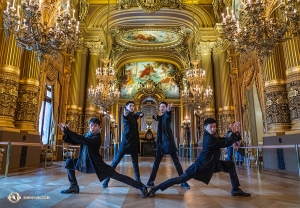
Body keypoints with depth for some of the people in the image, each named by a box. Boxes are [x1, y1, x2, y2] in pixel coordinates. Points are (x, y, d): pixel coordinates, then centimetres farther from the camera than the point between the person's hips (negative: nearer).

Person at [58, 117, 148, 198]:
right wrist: (66, 131, -4)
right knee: (69, 162, 9)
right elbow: (74, 141, 7)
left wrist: (68, 131, -27)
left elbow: (82, 140, -32)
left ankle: (141, 186, -13)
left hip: (96, 163, -8)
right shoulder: (87, 135, 7)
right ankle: (74, 186, 16)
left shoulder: (97, 137, -18)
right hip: (85, 162, 8)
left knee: (116, 176, -16)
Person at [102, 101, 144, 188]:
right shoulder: (127, 114, -7)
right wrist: (125, 115, -56)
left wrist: (140, 114, 5)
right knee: (116, 160, -5)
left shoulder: (134, 116, 12)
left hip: (134, 142, 6)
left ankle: (138, 180, 21)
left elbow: (139, 113, 31)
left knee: (135, 162, 12)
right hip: (126, 141, -6)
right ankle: (106, 179, 2)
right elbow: (126, 117, -31)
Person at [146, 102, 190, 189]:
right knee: (156, 162, 5)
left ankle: (183, 180, 5)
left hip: (169, 141, -5)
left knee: (176, 162, -3)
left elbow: (168, 115, -29)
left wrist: (168, 110, -55)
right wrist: (155, 116, -8)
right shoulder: (160, 117, 16)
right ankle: (151, 181, 11)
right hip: (161, 142, 6)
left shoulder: (167, 115, -6)